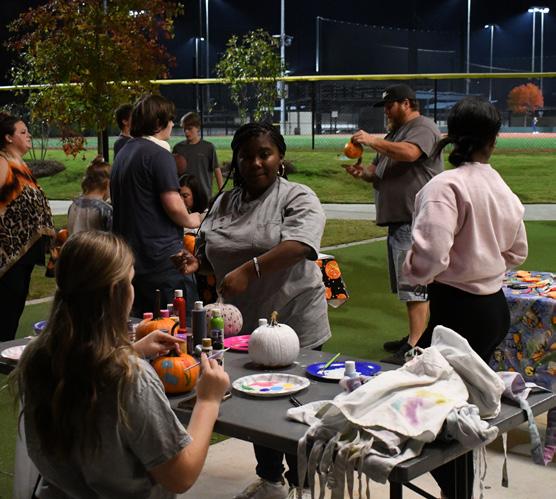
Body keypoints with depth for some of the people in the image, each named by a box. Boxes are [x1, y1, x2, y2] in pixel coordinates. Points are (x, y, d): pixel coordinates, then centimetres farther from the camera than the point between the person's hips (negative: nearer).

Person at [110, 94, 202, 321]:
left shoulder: (123, 155, 14)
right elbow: (173, 206, -19)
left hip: (130, 257, 9)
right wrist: (191, 220, 1)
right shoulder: (159, 154, -13)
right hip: (162, 258, -9)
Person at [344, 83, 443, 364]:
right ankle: (414, 336, 22)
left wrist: (372, 141, -17)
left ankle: (413, 348, -13)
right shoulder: (395, 133, 24)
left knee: (415, 284, -12)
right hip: (398, 219, 10)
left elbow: (409, 152, -26)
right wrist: (363, 172, 2)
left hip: (416, 220, -10)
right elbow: (380, 170, 25)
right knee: (406, 284, 14)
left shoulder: (423, 127, -6)